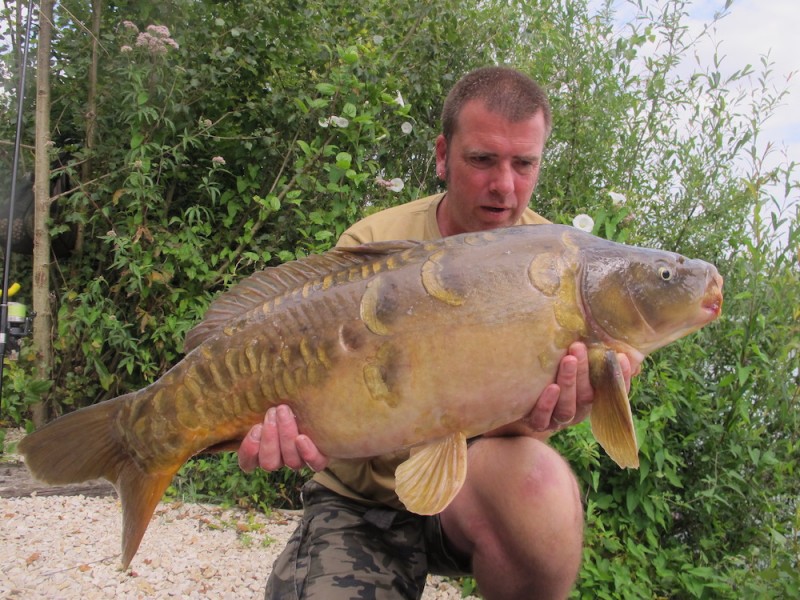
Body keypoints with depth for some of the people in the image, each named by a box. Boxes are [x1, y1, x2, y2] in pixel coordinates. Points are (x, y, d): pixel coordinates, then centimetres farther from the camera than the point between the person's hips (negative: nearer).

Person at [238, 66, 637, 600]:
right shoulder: (373, 245, -8)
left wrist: (525, 420, -37)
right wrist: (283, 423, -37)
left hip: (475, 493, 0)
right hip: (365, 499, 1)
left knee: (532, 475, -33)